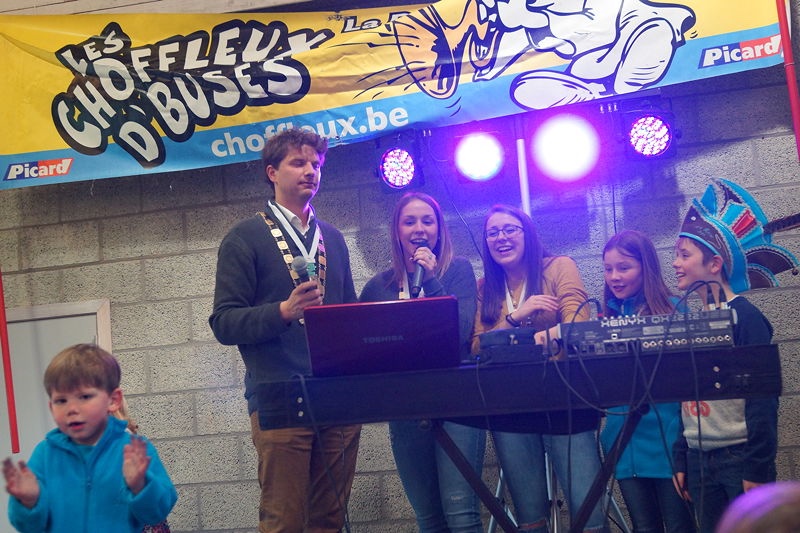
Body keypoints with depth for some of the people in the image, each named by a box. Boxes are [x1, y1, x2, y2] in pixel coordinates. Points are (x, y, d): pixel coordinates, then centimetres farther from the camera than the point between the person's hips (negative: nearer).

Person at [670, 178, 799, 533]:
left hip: (740, 455, -6)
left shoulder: (744, 317, -9)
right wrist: (681, 460, 13)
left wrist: (759, 467, -16)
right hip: (700, 459, 6)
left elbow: (763, 396, -13)